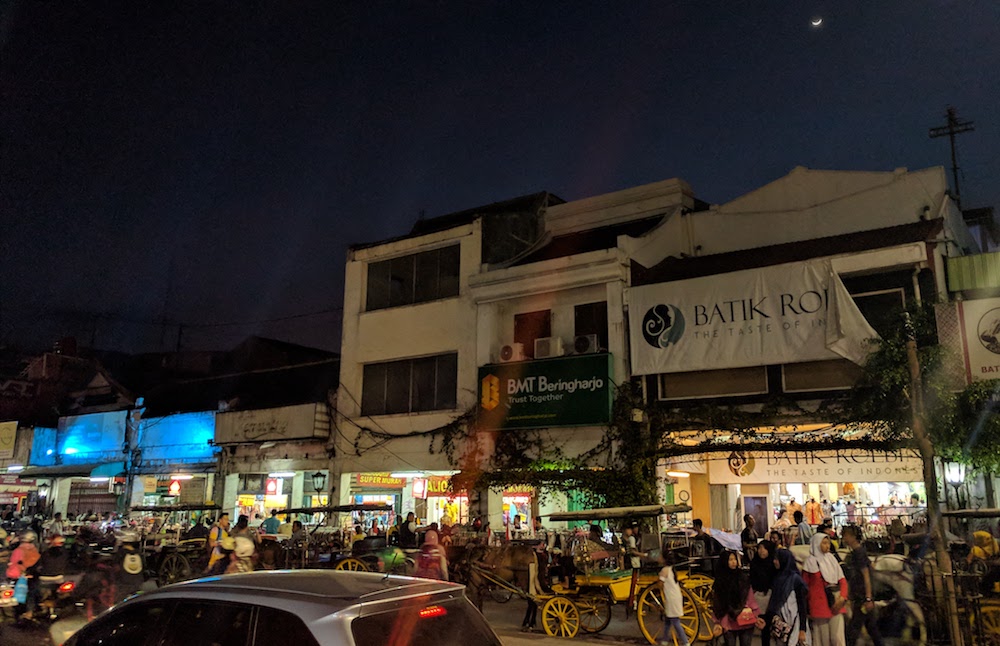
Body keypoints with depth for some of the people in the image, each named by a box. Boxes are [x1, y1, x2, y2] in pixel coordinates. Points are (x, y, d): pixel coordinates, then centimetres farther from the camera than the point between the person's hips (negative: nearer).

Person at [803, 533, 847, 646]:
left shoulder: (831, 559, 8)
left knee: (837, 637, -3)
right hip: (819, 604, -3)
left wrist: (842, 597, -9)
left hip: (835, 603, 3)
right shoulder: (810, 561, -2)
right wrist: (806, 608, 4)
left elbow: (842, 579, 7)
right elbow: (805, 586, 3)